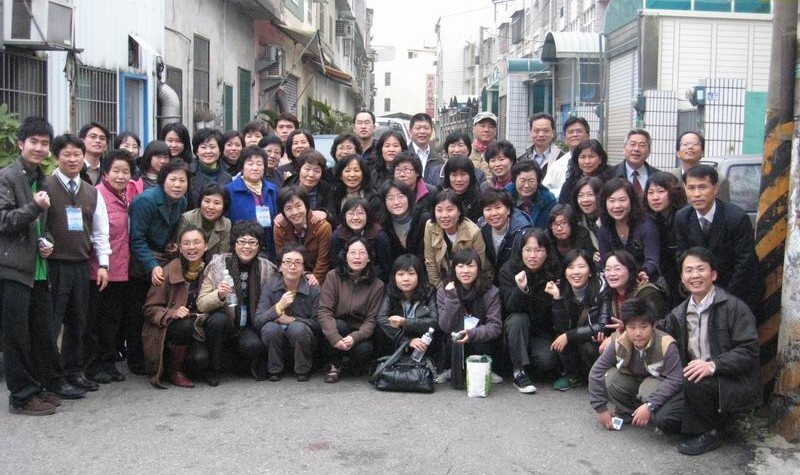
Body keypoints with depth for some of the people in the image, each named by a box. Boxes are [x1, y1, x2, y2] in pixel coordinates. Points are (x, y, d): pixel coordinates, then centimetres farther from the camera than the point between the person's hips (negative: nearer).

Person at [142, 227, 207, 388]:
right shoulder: (168, 272, -8)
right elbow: (150, 309, -5)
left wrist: (204, 317, -10)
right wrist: (172, 313, -23)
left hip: (199, 326, 3)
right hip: (164, 332, -3)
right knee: (186, 325, -35)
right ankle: (174, 371, -9)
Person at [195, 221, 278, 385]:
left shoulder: (266, 269, -2)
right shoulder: (218, 265, -9)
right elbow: (201, 304, -12)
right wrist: (219, 295, -31)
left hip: (249, 327, 0)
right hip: (220, 325, 0)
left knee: (254, 346, -30)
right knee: (219, 319, -32)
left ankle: (256, 365, 6)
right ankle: (212, 370, -10)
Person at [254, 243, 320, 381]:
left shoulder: (313, 289, -9)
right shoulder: (271, 287, -5)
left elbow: (318, 323, -14)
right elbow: (258, 321, -14)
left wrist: (292, 320, -18)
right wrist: (279, 306, -28)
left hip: (303, 338, -1)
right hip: (276, 338, 1)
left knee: (298, 328, -32)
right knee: (270, 328, -29)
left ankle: (303, 370, -8)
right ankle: (275, 370, -5)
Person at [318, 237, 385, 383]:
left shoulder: (376, 285, -4)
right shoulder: (333, 276, -6)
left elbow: (371, 319, -8)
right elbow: (324, 311, -13)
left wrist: (354, 337, -28)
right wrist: (335, 338, -29)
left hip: (359, 333, 0)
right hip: (337, 329, 0)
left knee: (364, 349, -31)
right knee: (339, 324, -33)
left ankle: (342, 363, 3)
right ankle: (334, 366, -8)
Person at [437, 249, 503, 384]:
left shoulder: (490, 292, -12)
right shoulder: (444, 291, -8)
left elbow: (496, 326, -19)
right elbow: (445, 327, -16)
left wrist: (472, 334, -37)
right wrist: (451, 298, -26)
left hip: (482, 343, -1)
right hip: (455, 346, 1)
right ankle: (453, 369, -1)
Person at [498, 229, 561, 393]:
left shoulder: (553, 272, -9)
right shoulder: (508, 270, -13)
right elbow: (511, 307, -23)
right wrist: (521, 289, -41)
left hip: (543, 332, 1)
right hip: (515, 329, -1)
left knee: (547, 361, -25)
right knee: (518, 319, -33)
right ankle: (519, 373, -25)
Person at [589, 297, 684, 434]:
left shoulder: (666, 345, -28)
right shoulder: (619, 344, -19)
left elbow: (675, 380, -30)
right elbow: (596, 372, -13)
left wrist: (649, 405, -38)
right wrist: (601, 408, -13)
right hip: (635, 384, 4)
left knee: (662, 417, -36)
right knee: (609, 377, -24)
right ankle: (627, 412, 0)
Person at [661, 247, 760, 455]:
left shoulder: (734, 307, -10)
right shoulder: (678, 314, 10)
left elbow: (749, 351, -17)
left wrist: (713, 365, -30)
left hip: (731, 382, -6)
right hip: (695, 380, 6)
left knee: (693, 381, -33)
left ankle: (707, 434, -9)